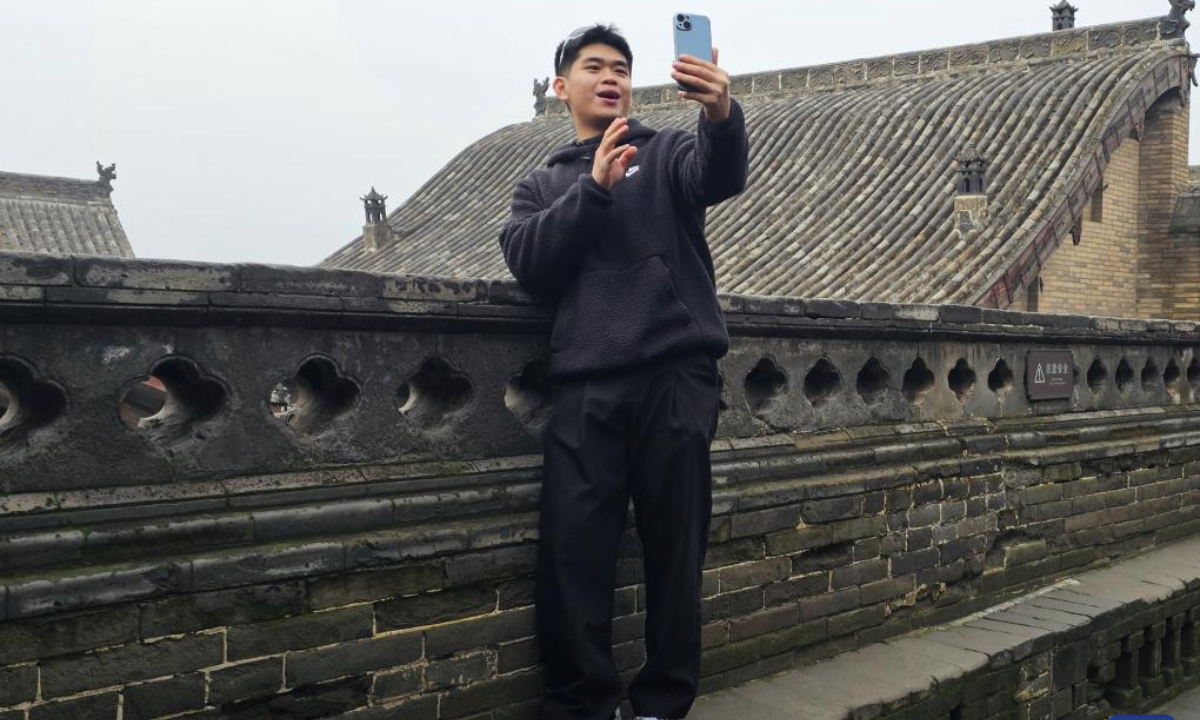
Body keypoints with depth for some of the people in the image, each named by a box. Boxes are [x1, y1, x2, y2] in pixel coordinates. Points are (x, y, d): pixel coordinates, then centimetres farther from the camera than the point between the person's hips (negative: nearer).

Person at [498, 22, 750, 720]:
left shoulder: (666, 153, 14)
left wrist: (723, 116, -33)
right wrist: (594, 190, -12)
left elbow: (721, 175, -10)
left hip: (676, 378, -2)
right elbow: (527, 261, 1)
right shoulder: (542, 185, 21)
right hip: (586, 387, 2)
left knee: (674, 545, 1)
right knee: (572, 548, -3)